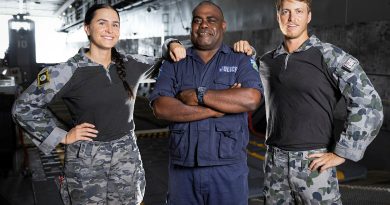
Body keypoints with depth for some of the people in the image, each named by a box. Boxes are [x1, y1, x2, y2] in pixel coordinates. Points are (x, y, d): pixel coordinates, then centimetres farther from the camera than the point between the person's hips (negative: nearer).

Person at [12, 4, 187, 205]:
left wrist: (172, 46, -2)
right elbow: (23, 107, -7)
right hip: (86, 160, -3)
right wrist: (62, 136, -9)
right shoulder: (68, 71, -12)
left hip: (127, 156, 4)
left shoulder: (132, 64, 1)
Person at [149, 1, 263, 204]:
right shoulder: (174, 63, 6)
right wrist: (215, 109, -13)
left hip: (228, 167, -1)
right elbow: (160, 107, -9)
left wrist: (199, 95, -13)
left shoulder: (241, 61, 2)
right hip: (182, 167, 2)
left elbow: (251, 99, -16)